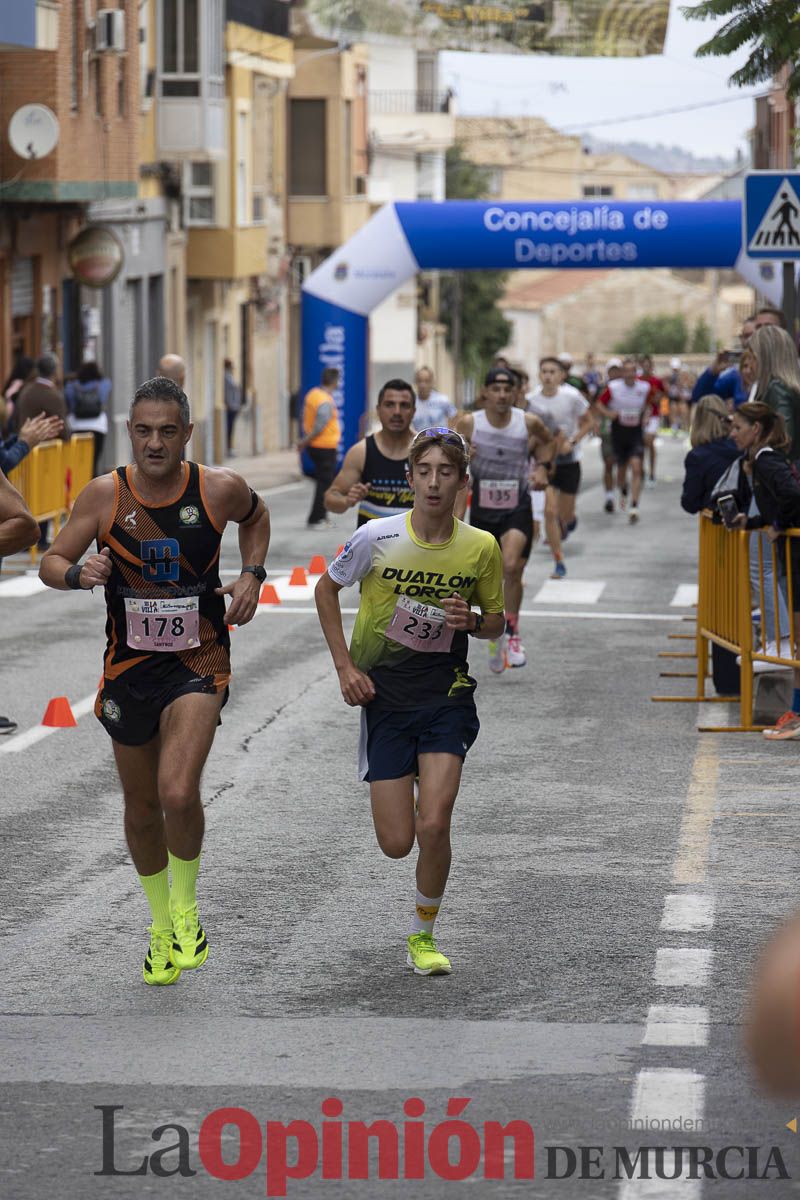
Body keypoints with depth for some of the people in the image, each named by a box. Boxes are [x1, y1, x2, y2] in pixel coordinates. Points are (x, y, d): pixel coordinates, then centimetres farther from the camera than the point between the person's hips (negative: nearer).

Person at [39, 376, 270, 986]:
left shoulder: (220, 489, -9)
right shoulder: (105, 495, -8)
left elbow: (256, 517, 15)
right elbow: (50, 563, 0)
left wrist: (252, 576, 0)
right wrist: (79, 573, -22)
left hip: (198, 661, -2)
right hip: (129, 663, 2)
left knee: (178, 794, -23)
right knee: (142, 809, 15)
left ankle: (186, 907, 5)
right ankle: (162, 927, 38)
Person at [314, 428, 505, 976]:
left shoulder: (481, 546, -6)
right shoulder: (378, 537, -10)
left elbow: (496, 621, 10)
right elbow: (326, 589, 6)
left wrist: (475, 621, -15)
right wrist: (346, 667, -1)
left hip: (447, 695, 0)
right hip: (385, 697, 0)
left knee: (433, 827, -16)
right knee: (397, 843, -2)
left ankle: (423, 935, 10)